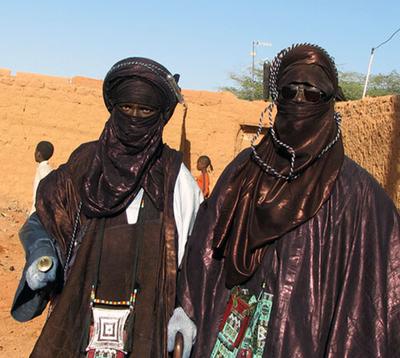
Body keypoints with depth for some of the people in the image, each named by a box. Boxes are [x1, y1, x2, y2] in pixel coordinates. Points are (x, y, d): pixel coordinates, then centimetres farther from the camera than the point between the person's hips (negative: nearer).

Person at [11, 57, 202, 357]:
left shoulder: (174, 177, -2)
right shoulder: (84, 164, 3)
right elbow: (42, 220, 10)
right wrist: (42, 254, -10)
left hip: (145, 322, -2)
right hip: (78, 317, 2)